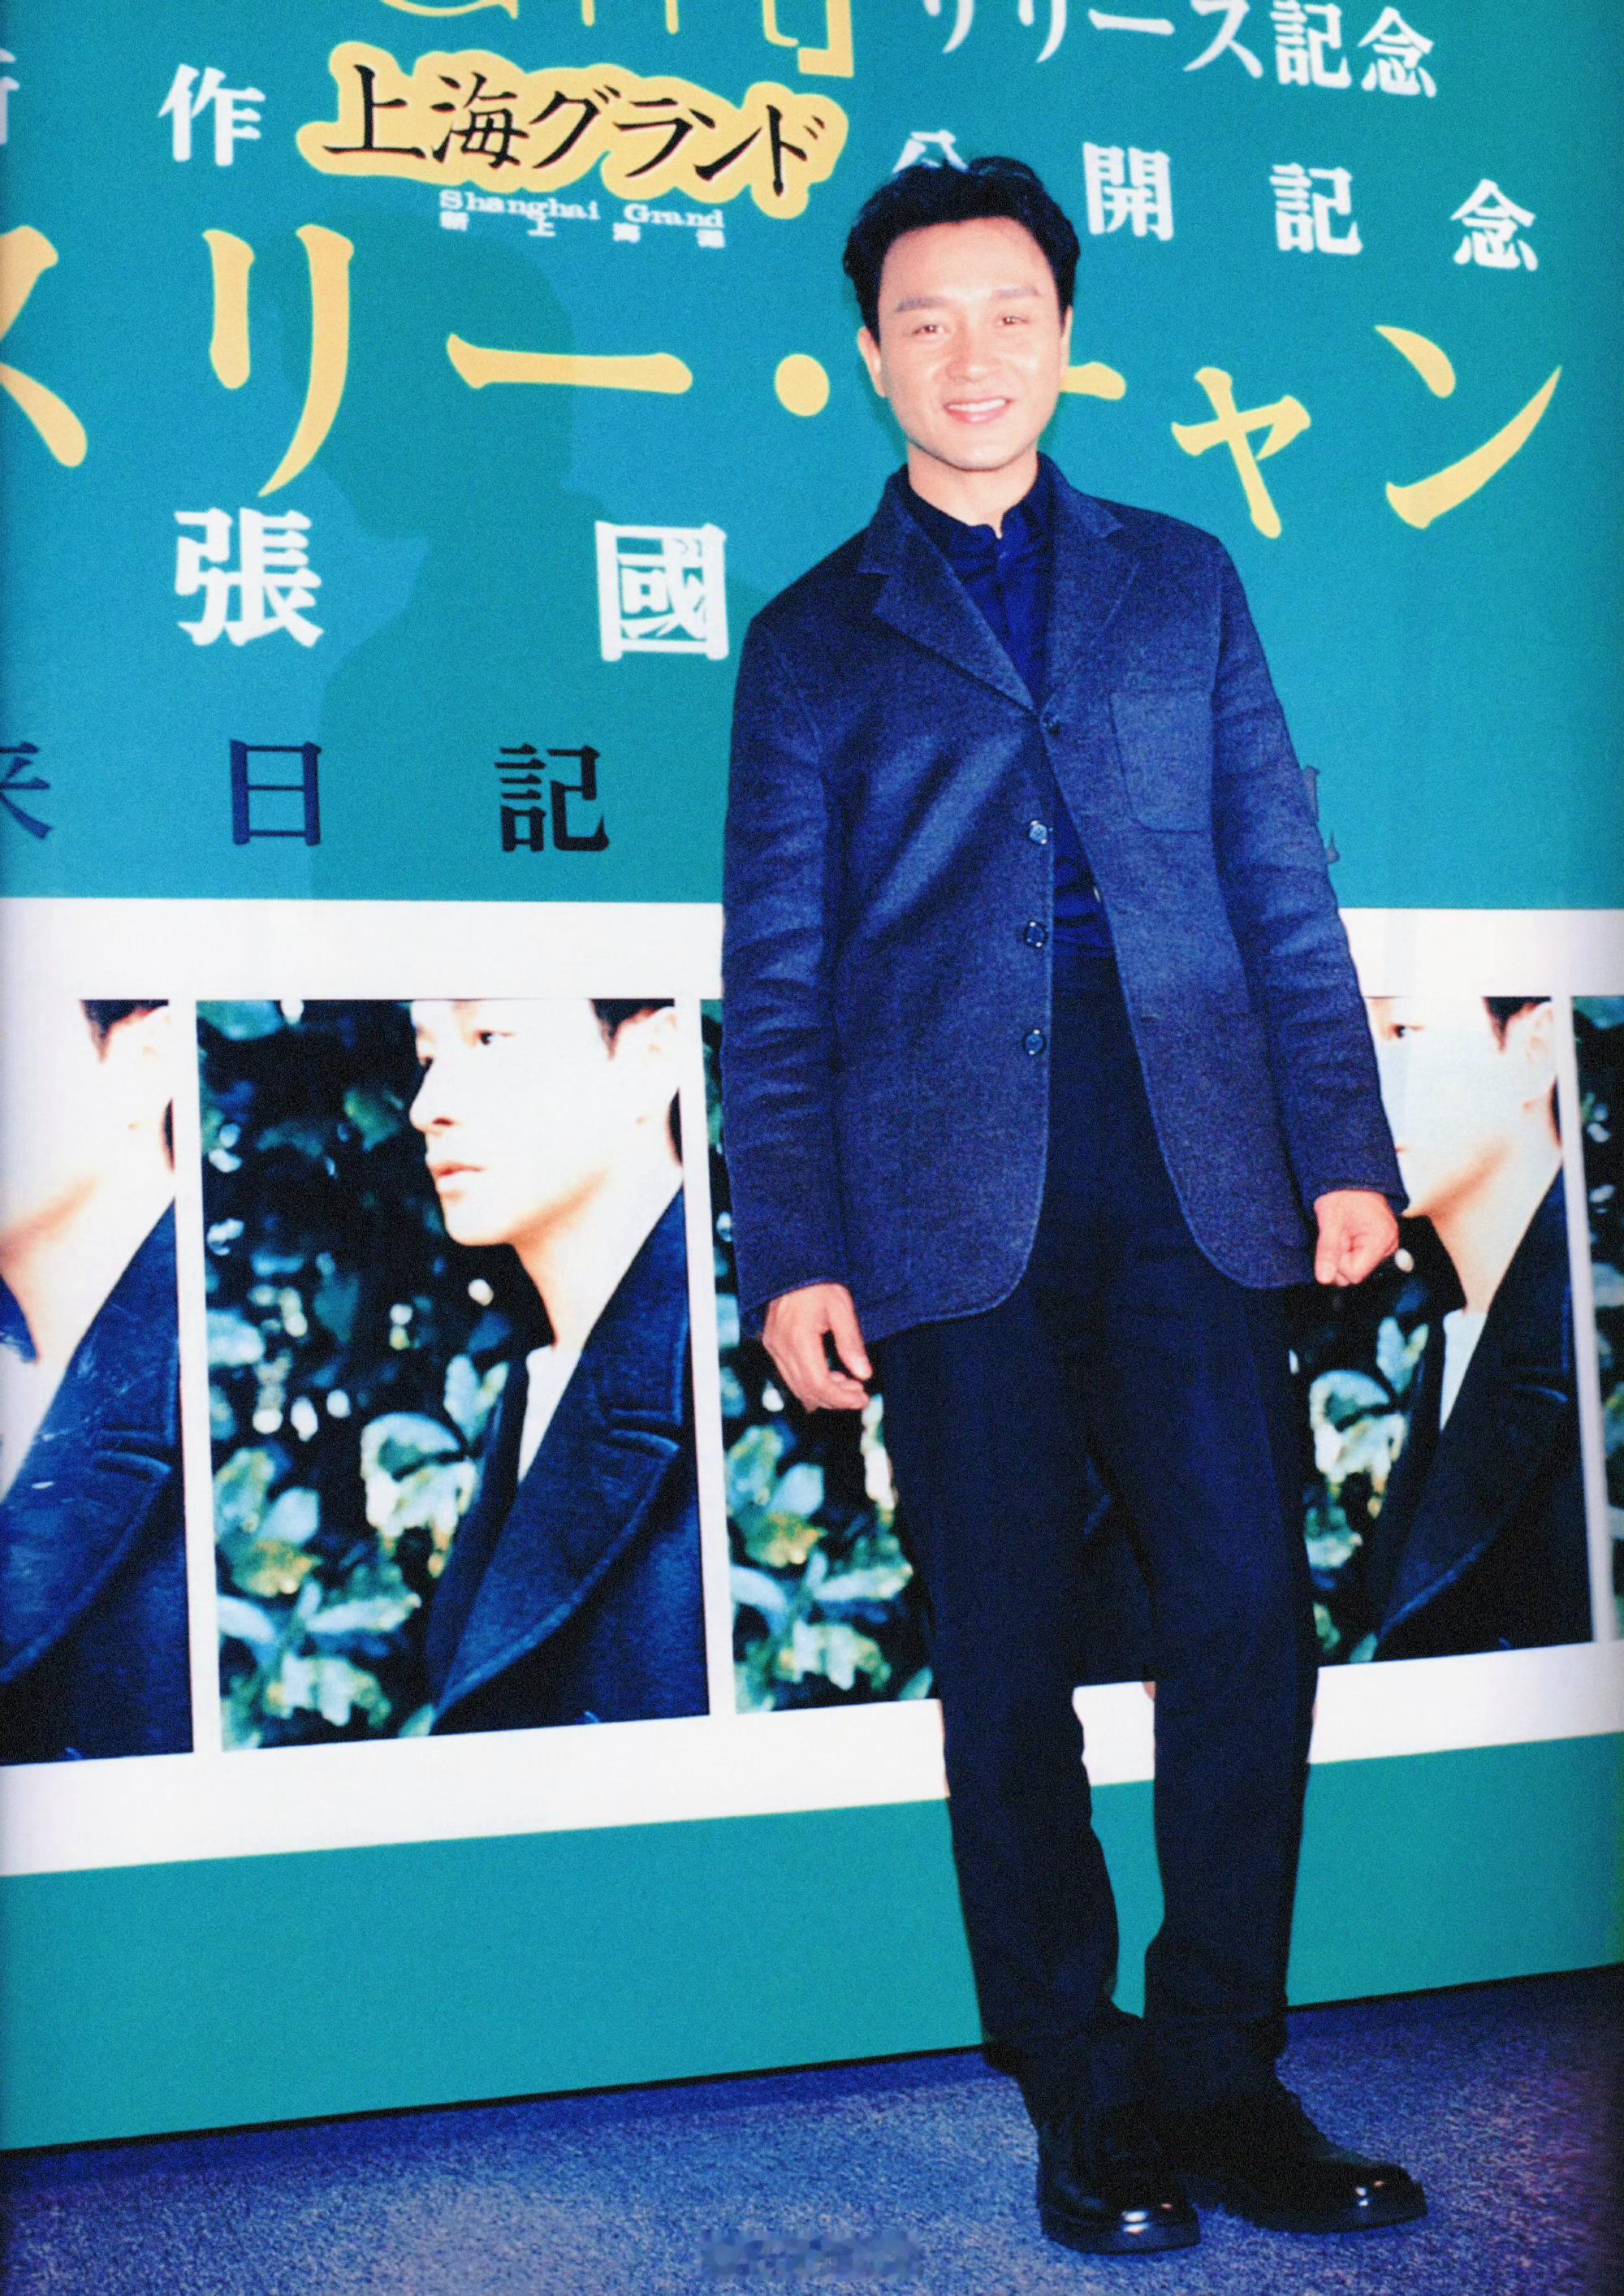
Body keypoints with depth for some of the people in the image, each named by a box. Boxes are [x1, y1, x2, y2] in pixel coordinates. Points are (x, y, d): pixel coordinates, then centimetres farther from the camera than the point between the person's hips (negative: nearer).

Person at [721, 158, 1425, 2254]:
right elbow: (775, 977, 7)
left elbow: (1280, 882, 13)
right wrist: (790, 1255, -2)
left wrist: (1343, 1143, 3)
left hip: (1190, 1170, 1)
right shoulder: (813, 638, 13)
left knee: (1246, 1608, -5)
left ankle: (1218, 2080, 12)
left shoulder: (1181, 582, 18)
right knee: (1005, 1655, 3)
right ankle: (1081, 2101, 17)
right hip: (952, 1195, -1)